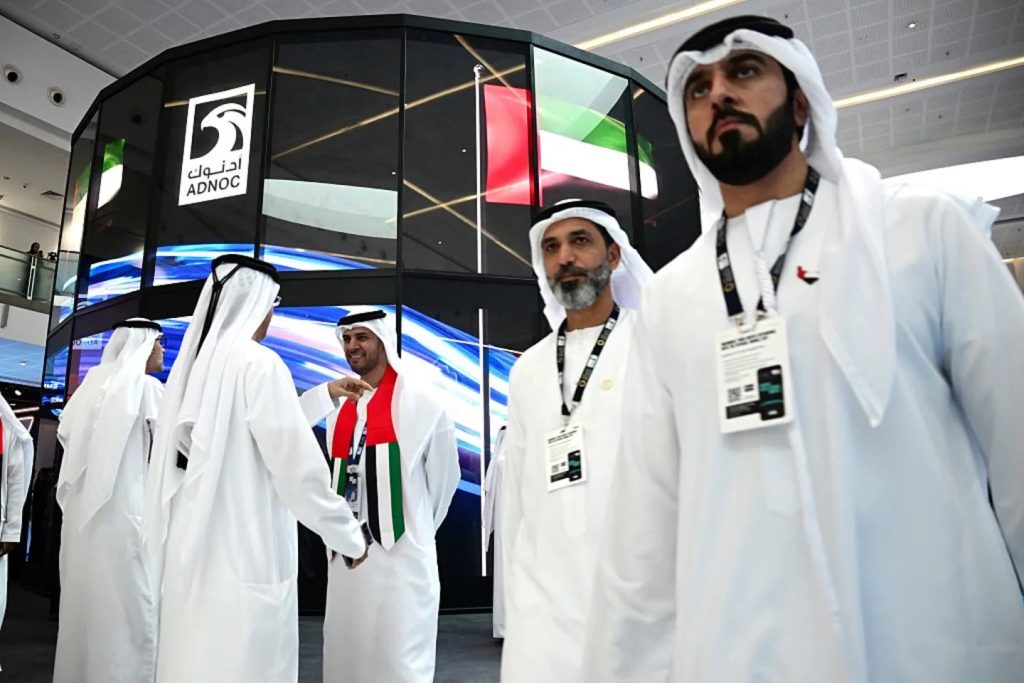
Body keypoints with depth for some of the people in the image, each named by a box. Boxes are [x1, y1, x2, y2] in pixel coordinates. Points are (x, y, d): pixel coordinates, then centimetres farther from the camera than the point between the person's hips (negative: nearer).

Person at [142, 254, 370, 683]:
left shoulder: (192, 362, 7)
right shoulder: (260, 363, -14)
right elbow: (298, 466, -16)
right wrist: (349, 536, -7)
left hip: (190, 555, 7)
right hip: (243, 559, -7)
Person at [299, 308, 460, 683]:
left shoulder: (420, 402, -6)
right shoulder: (338, 404, 8)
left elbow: (444, 476, 1)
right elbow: (334, 474, 17)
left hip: (401, 551, -5)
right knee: (345, 650, 13)